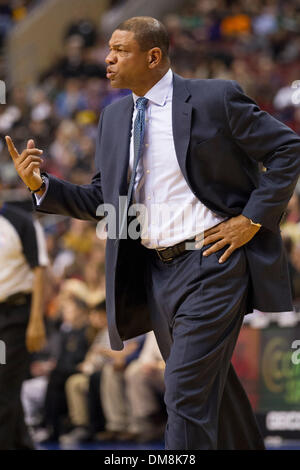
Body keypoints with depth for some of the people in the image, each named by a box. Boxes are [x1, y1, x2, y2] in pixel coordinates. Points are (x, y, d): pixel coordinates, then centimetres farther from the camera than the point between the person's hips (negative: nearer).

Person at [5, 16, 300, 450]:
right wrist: (41, 185, -3)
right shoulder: (114, 118, 11)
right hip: (155, 270, 7)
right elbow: (100, 199, 13)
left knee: (187, 391, -12)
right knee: (211, 388, 17)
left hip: (212, 261, -7)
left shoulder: (215, 98, -8)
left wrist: (253, 219, -11)